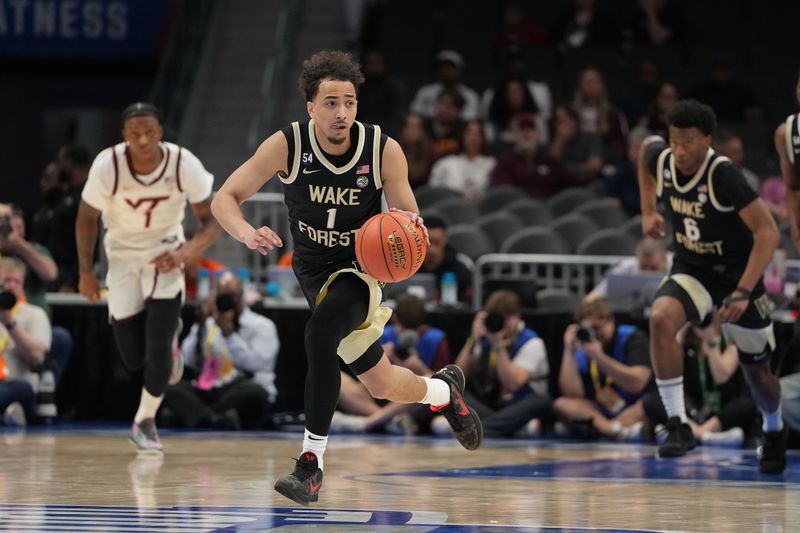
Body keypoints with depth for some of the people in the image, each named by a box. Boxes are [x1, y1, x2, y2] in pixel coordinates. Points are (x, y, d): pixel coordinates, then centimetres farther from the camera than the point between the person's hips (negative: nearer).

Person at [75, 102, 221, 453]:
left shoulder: (184, 164, -24)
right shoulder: (107, 166, -25)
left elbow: (212, 220, -14)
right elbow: (87, 218, -7)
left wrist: (186, 253, -31)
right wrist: (85, 273, -2)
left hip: (165, 254, -1)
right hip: (123, 255, 1)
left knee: (158, 348, -14)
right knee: (134, 359, 1)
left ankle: (145, 422, 11)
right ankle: (168, 349, 39)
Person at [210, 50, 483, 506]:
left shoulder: (384, 151, -19)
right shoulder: (287, 145, -18)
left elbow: (408, 220, -7)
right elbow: (225, 199, -13)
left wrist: (410, 226, -32)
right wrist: (246, 233, -34)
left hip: (360, 269, -3)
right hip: (313, 270, 3)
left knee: (321, 334, -34)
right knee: (382, 385, 14)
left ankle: (312, 461, -26)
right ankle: (445, 391, 49)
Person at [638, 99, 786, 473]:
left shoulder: (724, 176, -29)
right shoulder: (661, 159, -14)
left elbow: (767, 231, -28)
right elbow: (646, 147, 13)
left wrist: (743, 292, -33)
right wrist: (649, 211, 9)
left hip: (736, 274, -3)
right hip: (690, 272, 3)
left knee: (756, 368, 11)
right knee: (661, 318, -29)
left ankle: (774, 432, 44)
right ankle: (678, 425, -25)